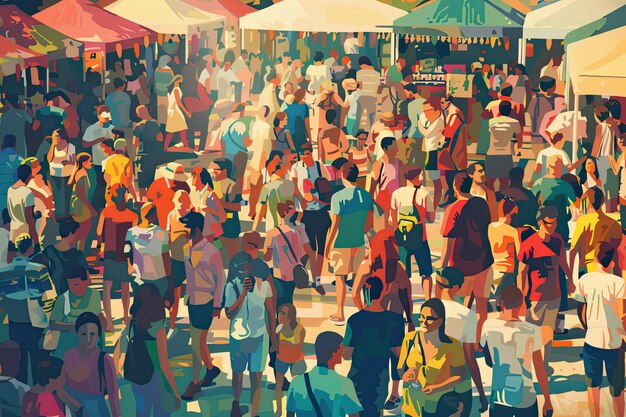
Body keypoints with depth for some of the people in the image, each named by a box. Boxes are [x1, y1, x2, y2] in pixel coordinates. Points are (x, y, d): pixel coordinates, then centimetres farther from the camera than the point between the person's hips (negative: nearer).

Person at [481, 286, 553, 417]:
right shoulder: (532, 331, -13)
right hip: (526, 400, -2)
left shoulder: (489, 325, -5)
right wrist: (547, 400, 4)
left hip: (498, 399, 2)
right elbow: (540, 370, -7)